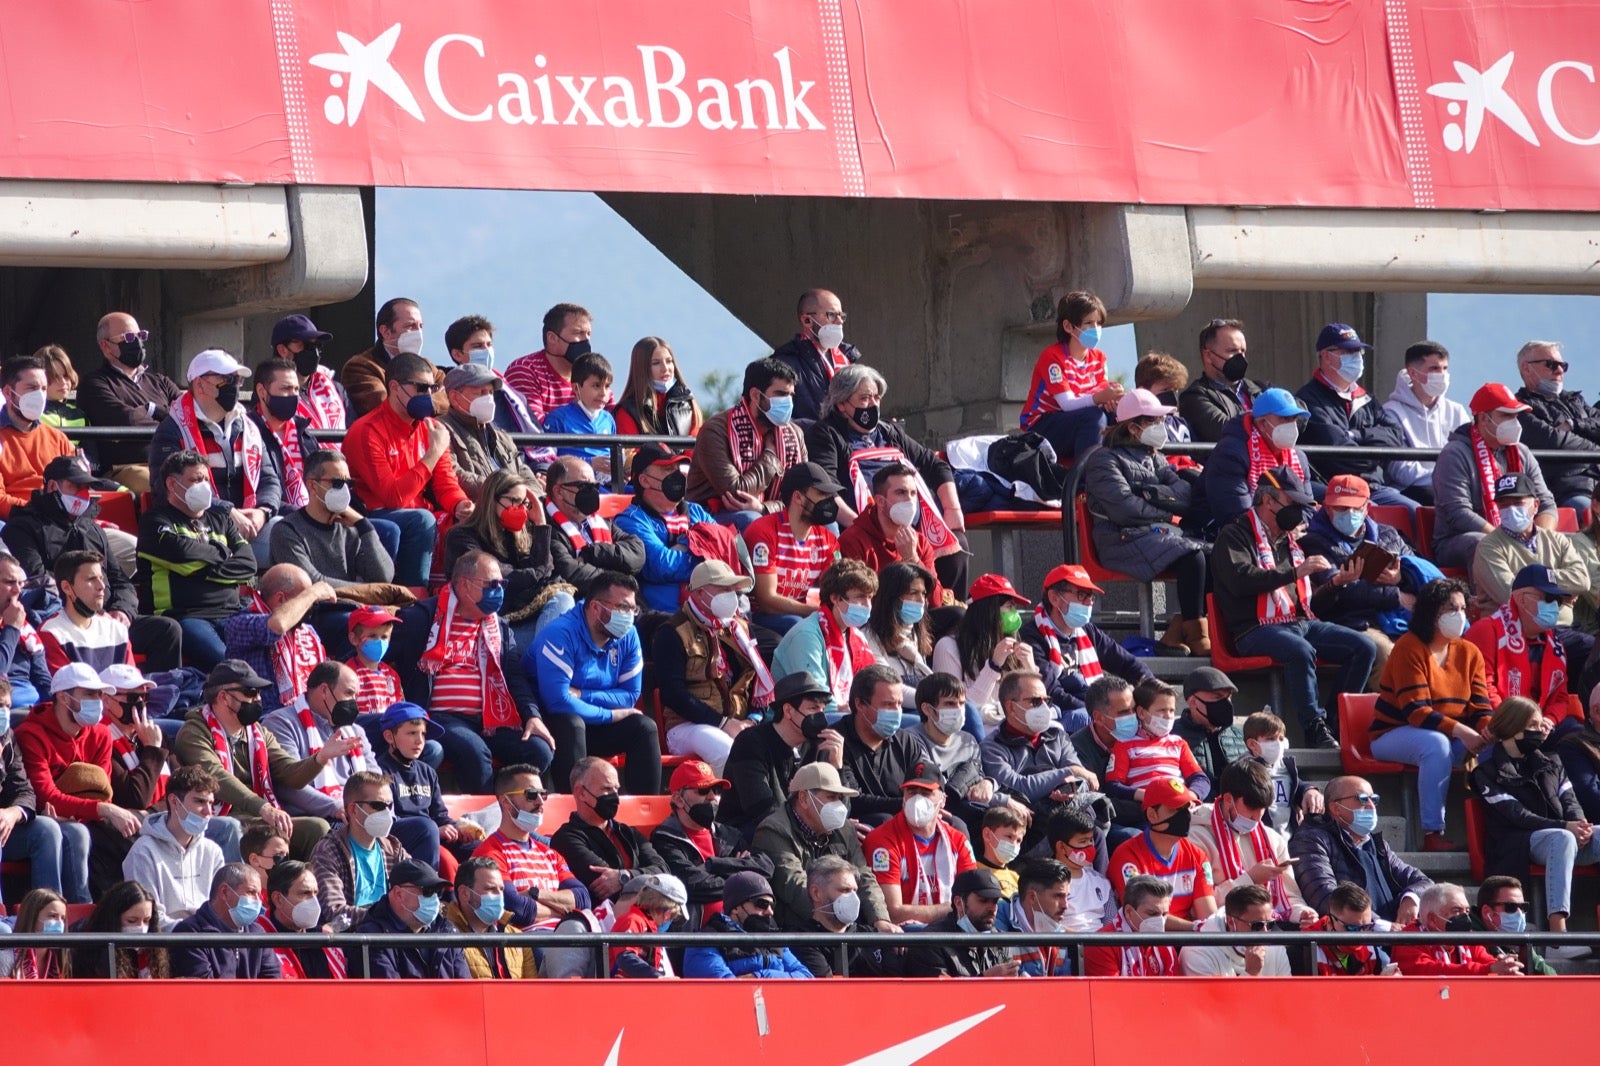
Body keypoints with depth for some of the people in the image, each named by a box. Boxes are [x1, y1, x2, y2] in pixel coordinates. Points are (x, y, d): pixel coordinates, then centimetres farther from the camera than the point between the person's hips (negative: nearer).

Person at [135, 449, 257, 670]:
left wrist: (205, 572, -2)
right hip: (184, 616, -5)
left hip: (228, 614, 5)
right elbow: (181, 551, -12)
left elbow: (247, 564, 12)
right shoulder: (155, 521, 9)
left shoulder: (219, 518, 25)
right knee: (222, 662, -35)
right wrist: (222, 552, 5)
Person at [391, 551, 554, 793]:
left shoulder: (500, 629, 21)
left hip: (489, 720, 6)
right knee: (474, 752, -35)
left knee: (539, 751, -17)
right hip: (441, 718, -6)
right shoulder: (422, 618, 3)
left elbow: (515, 676, 14)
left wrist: (533, 716, -5)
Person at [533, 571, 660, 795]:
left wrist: (582, 695, -19)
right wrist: (611, 715, -19)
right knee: (572, 724, -36)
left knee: (644, 727, -11)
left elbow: (630, 696, -2)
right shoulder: (562, 634, -23)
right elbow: (558, 701, -30)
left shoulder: (628, 636, -2)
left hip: (591, 725, 6)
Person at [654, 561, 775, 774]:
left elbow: (759, 681, 20)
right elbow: (672, 693, -10)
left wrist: (754, 719, -2)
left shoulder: (739, 629, 20)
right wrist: (723, 723, -15)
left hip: (739, 725, 6)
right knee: (729, 753, -38)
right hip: (687, 727, -6)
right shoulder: (674, 634, -1)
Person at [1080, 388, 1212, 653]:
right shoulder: (1103, 460, -1)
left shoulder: (1153, 458, 22)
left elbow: (1186, 492, 7)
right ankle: (1197, 640, -22)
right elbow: (1124, 509, -16)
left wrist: (1151, 493, -11)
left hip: (1160, 532, 7)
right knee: (1191, 557, -29)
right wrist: (1166, 512, -4)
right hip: (1123, 539, -7)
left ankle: (1176, 634, -16)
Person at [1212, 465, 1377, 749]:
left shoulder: (1290, 537, 24)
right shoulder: (1235, 535, -1)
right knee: (1301, 651, -38)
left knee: (1364, 647, -9)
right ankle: (1315, 728, -31)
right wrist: (1295, 572, -22)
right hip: (1257, 629, -8)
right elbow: (1240, 579, -21)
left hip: (1301, 622, 8)